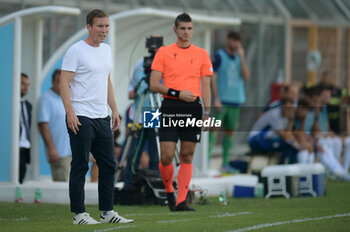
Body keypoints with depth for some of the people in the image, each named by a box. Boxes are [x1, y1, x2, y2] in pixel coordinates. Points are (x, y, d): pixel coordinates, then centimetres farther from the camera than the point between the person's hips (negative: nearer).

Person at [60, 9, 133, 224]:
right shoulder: (76, 50, -9)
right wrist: (70, 113, -20)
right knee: (80, 167, -3)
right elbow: (64, 83, -12)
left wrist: (114, 110, 17)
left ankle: (107, 212, 16)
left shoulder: (107, 50, 14)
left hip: (102, 118, 8)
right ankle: (79, 214, 2)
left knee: (109, 166, 9)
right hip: (81, 118, -8)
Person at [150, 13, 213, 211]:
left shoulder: (202, 54, 9)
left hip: (193, 109, 2)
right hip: (170, 108, -2)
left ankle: (181, 201, 3)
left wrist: (207, 111, -3)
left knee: (187, 156, 0)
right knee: (167, 156, -7)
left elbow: (206, 86, 8)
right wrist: (177, 93, -12)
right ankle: (169, 191, 19)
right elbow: (154, 85, 0)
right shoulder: (164, 53, 4)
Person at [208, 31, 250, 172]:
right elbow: (213, 78, -6)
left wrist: (242, 58, -5)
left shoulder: (239, 58, 13)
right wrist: (216, 99, -13)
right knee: (214, 129, -11)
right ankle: (207, 159, -14)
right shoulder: (219, 56, -2)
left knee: (230, 131, 7)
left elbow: (246, 77, 1)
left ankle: (225, 163, 11)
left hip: (235, 101, 5)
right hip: (221, 101, -5)